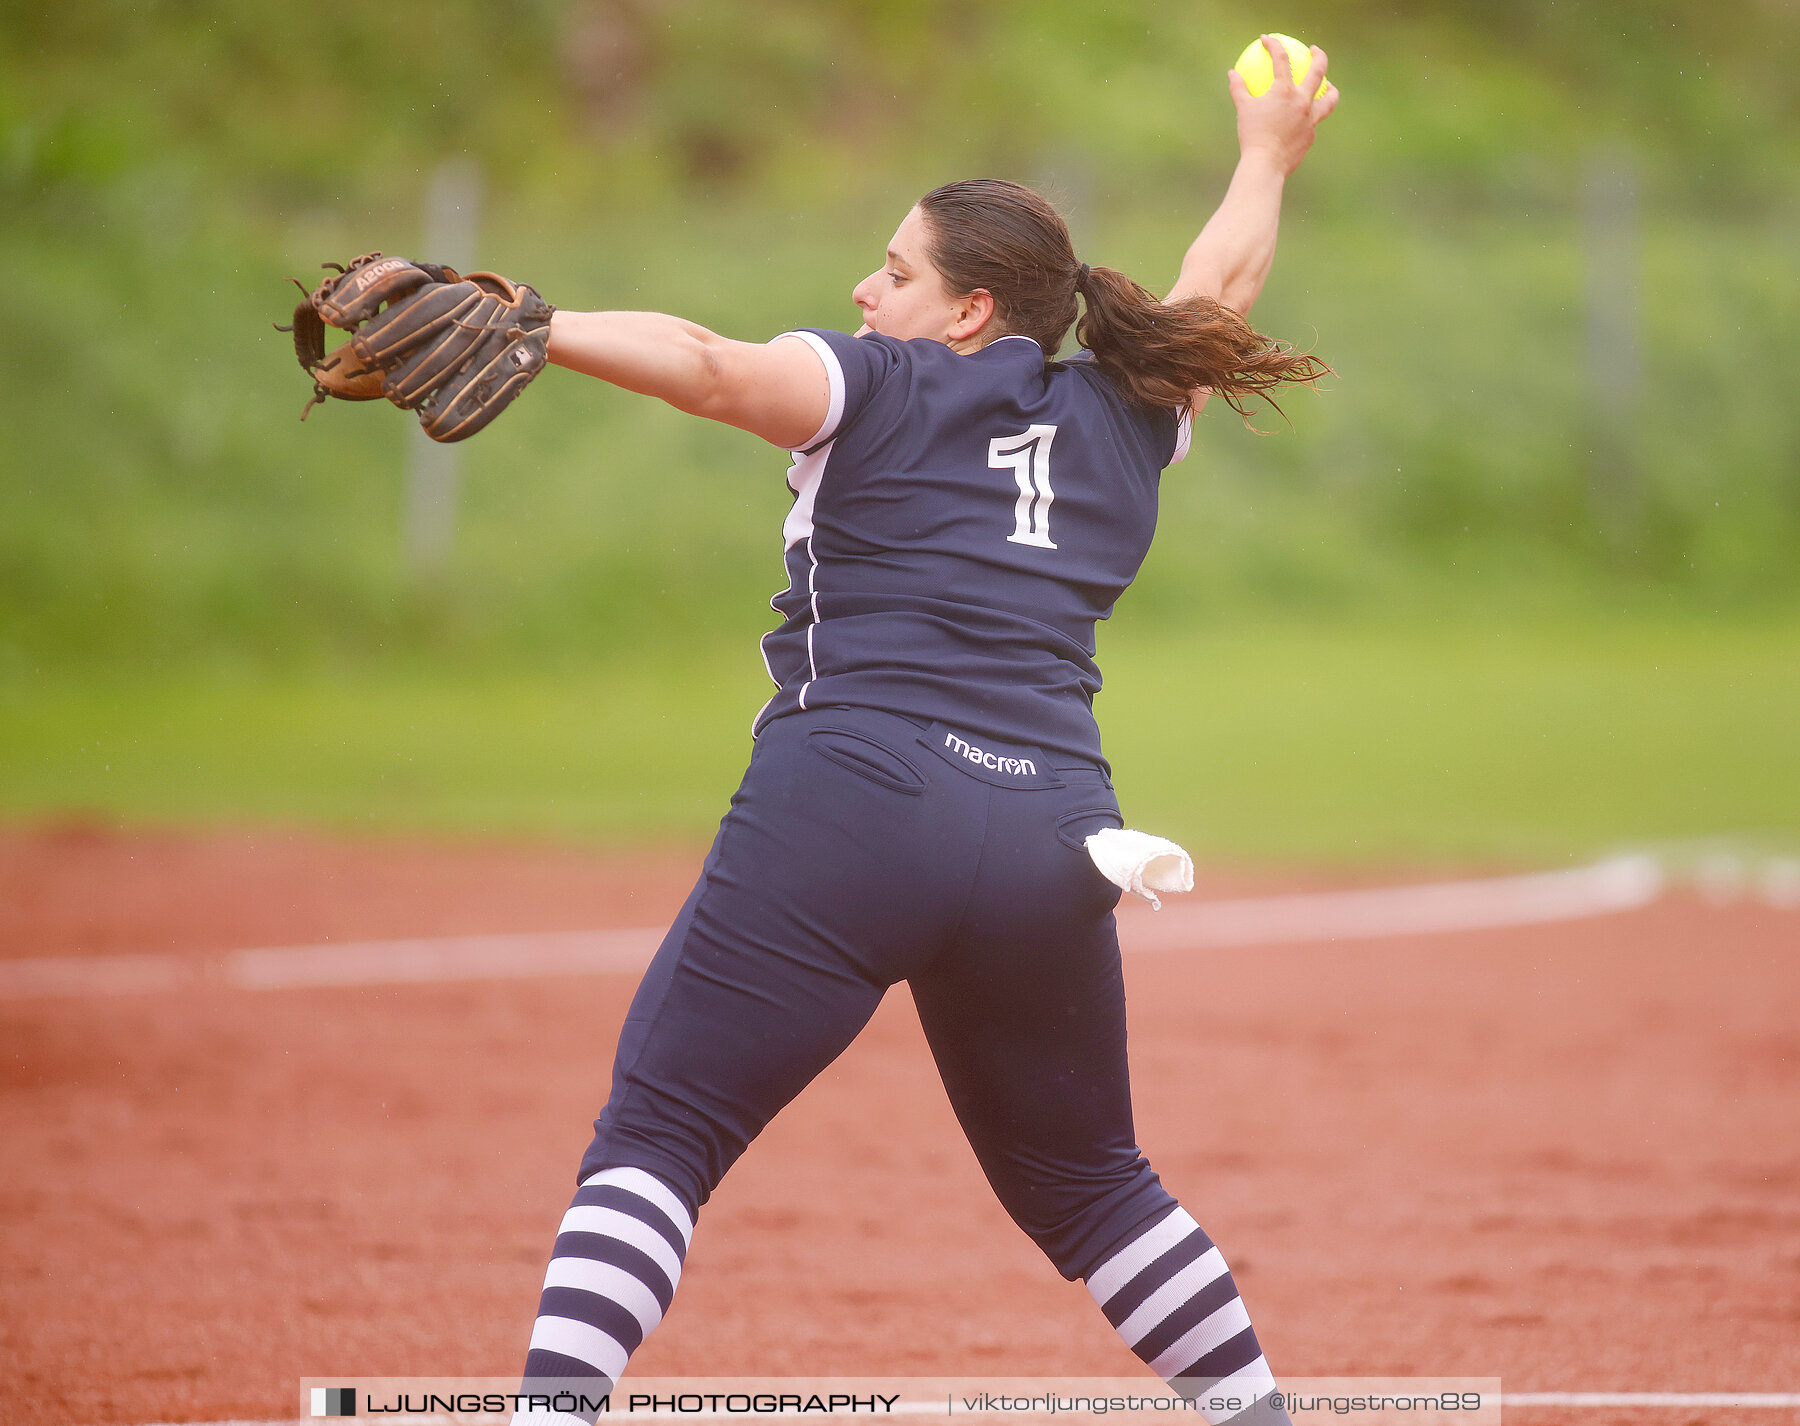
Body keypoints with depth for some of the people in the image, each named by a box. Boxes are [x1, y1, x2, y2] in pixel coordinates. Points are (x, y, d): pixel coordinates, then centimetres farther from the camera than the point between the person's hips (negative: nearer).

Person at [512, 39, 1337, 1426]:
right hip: (1054, 835, 6)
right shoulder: (1124, 424, 19)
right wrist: (1267, 159, 55)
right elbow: (1215, 297, 38)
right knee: (1087, 1176, 24)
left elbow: (708, 364, -13)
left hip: (853, 805, -5)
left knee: (655, 1137, -7)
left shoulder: (879, 388, 5)